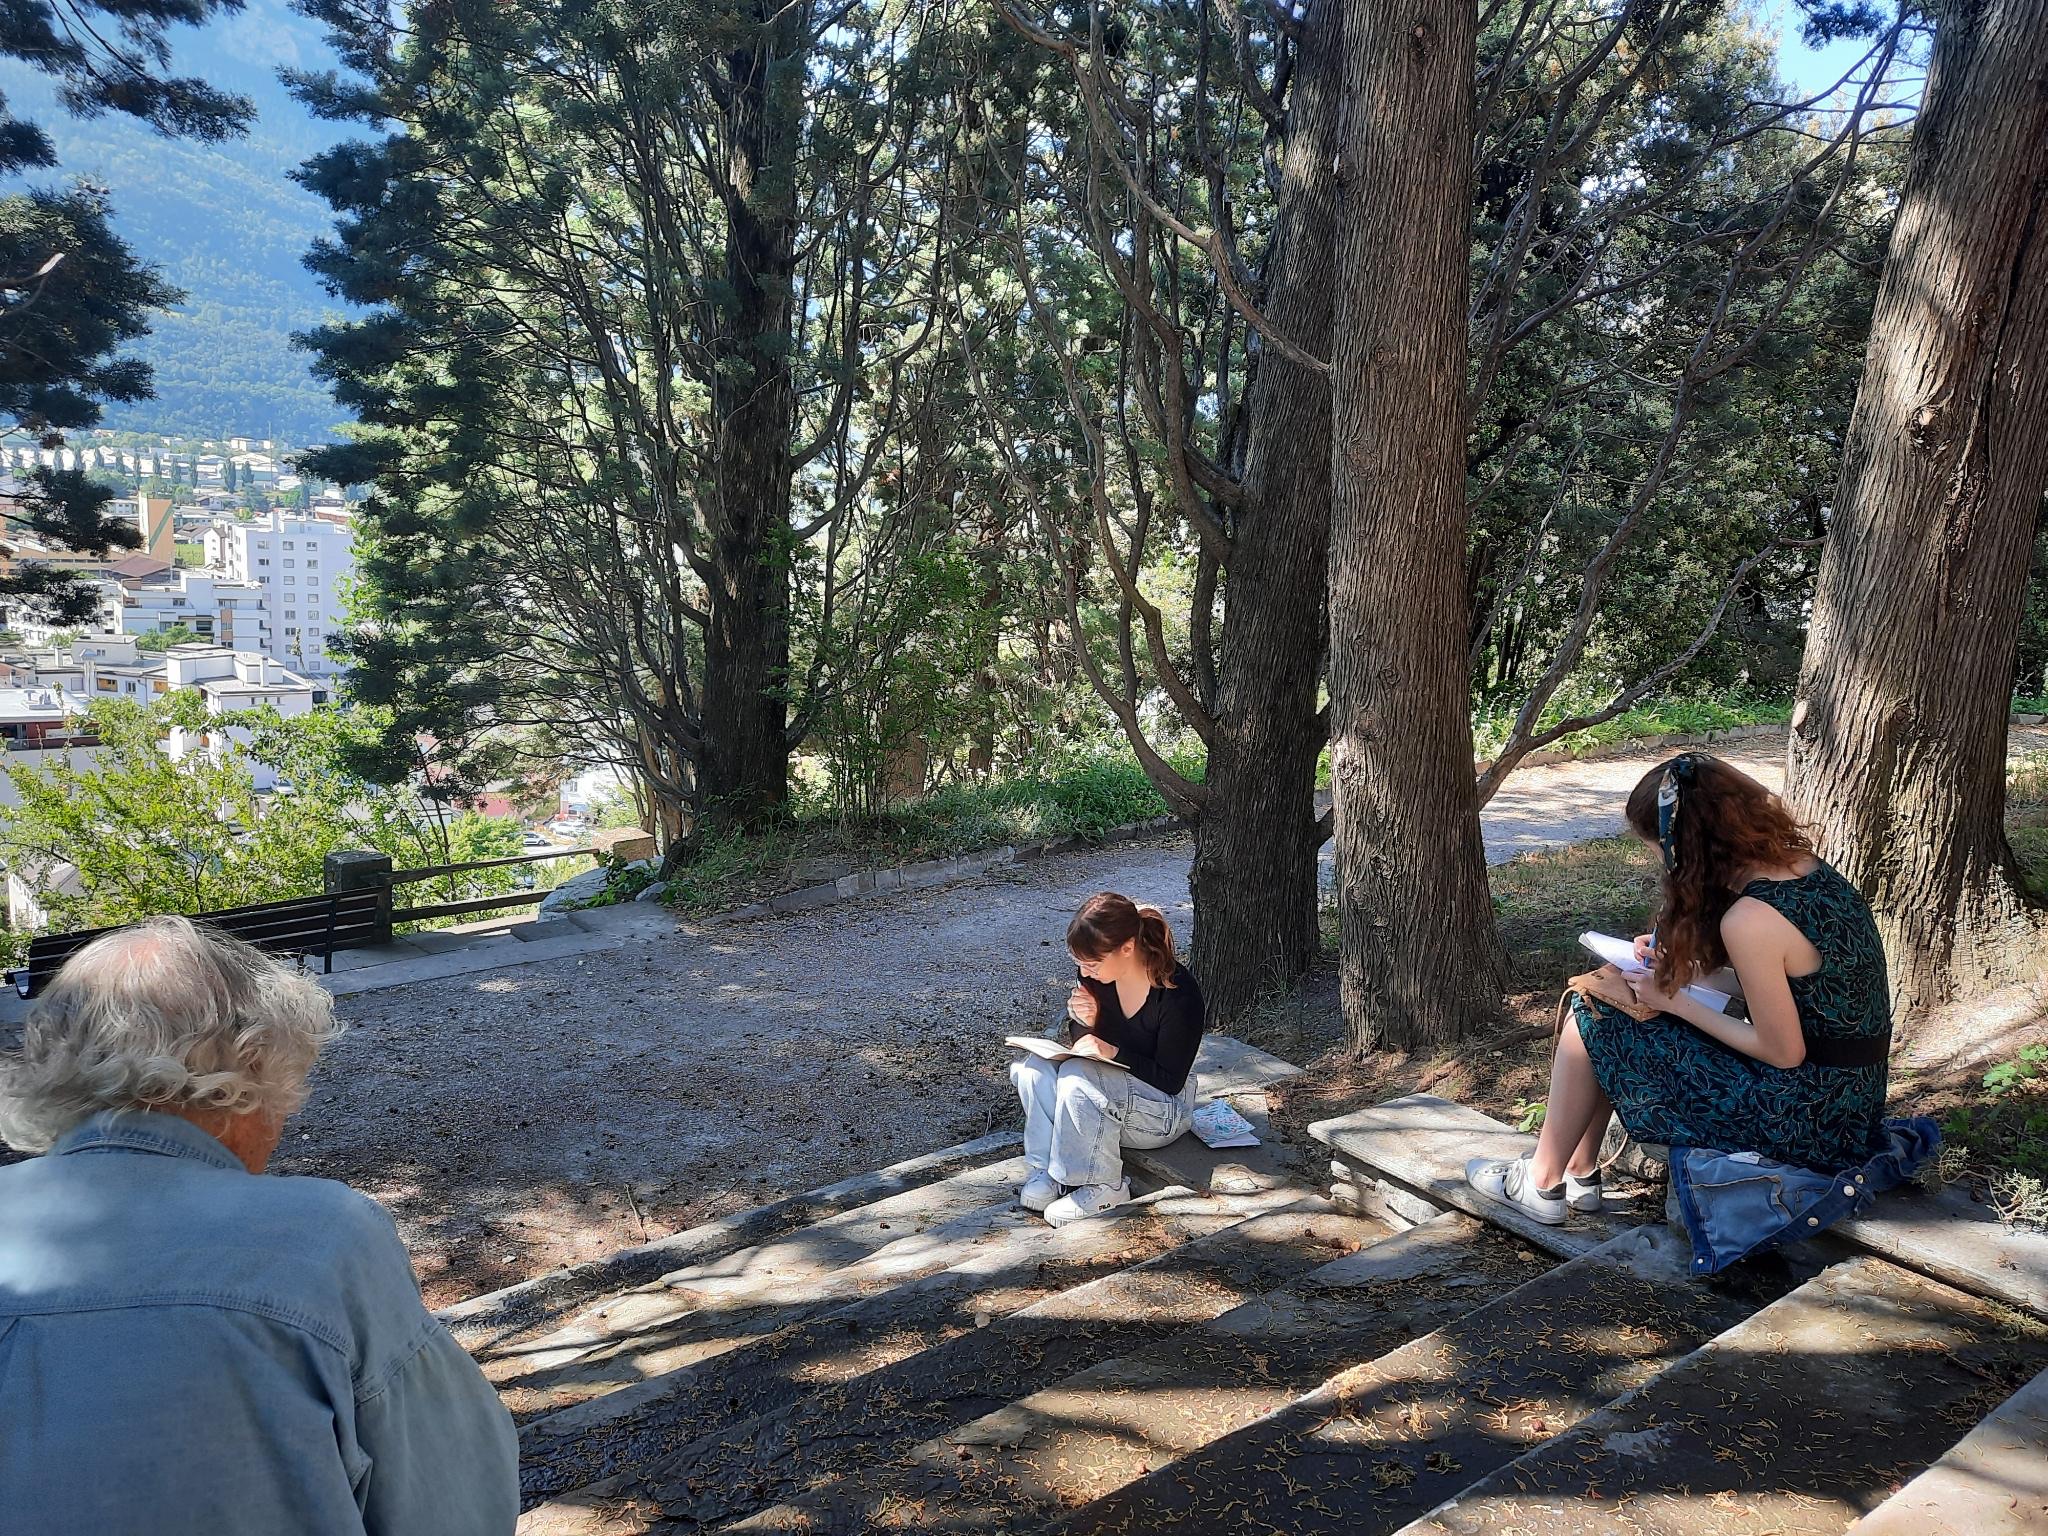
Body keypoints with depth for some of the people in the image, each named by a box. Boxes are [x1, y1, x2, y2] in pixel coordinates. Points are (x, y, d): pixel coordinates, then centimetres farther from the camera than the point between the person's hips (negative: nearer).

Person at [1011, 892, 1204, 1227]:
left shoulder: (1179, 994, -26)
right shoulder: (1096, 977, -10)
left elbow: (1170, 1080, -18)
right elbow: (1085, 1048, 3)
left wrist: (1113, 1052, -29)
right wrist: (1085, 1022, -20)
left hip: (1165, 1109, -6)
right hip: (1109, 1090, 6)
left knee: (1078, 1078, -31)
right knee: (1035, 1069, -19)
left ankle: (1103, 1186, -15)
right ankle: (1052, 1170, -12)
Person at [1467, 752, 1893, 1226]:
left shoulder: (1749, 920, -27)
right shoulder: (1803, 864, 1)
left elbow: (1784, 1052, -18)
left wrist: (1676, 1002, -9)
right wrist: (1683, 967, 9)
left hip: (1806, 1122, -9)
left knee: (1593, 1022, -3)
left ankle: (1542, 1183, 14)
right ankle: (1580, 1174, 24)